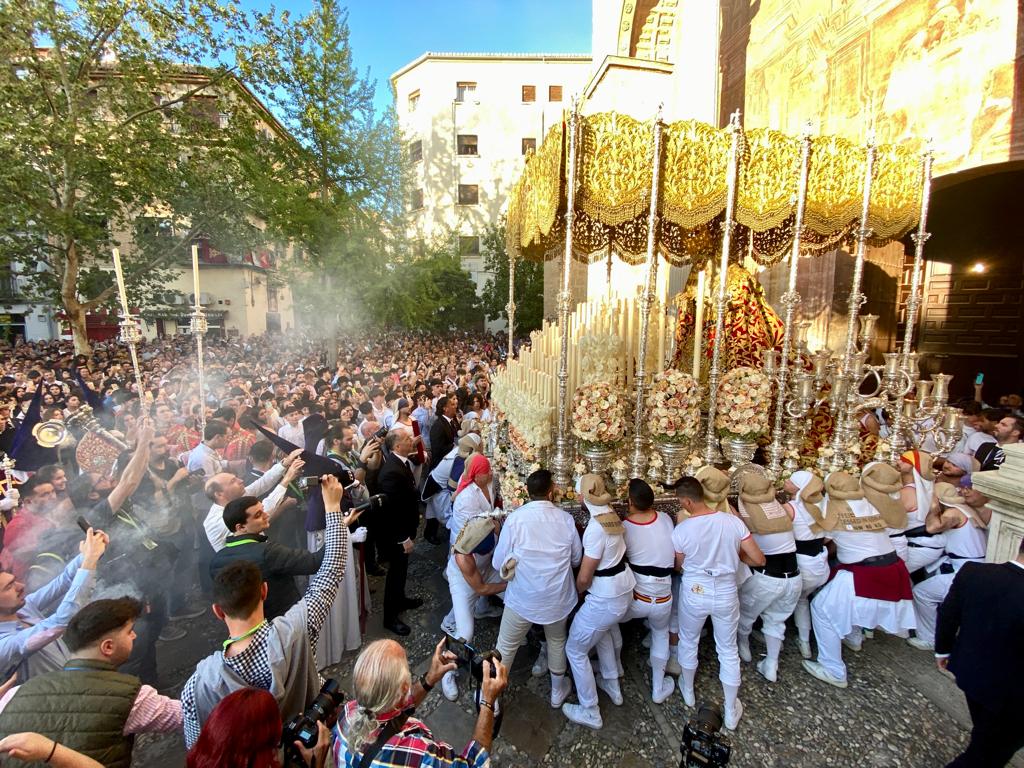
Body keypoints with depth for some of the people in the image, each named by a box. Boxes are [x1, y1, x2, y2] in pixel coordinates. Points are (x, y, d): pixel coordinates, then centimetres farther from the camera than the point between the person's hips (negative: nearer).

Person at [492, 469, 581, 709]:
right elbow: (576, 559, 1)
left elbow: (499, 564, -11)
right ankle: (558, 692, 48)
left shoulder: (514, 519, -19)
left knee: (506, 647, 18)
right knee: (556, 642, 28)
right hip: (558, 598, 2)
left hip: (522, 599, -2)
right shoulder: (566, 519, -13)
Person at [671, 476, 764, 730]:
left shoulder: (681, 531, -21)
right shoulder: (733, 521, -16)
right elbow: (759, 559, -9)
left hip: (694, 593, -2)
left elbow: (679, 566, -3)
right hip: (726, 593, 2)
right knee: (728, 650, 21)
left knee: (688, 641, 25)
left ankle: (688, 691, 47)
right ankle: (731, 711, 36)